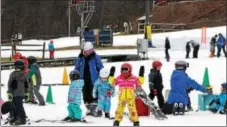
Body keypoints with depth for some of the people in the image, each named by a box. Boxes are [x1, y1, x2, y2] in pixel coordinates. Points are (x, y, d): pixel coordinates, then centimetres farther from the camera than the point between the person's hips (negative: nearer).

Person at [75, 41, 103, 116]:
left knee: (93, 95, -2)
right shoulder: (81, 58, 5)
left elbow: (101, 68, -1)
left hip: (93, 80, -4)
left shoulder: (95, 57, -4)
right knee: (86, 95, 8)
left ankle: (93, 109, 5)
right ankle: (88, 109, 18)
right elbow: (77, 68, 13)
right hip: (84, 80, 4)